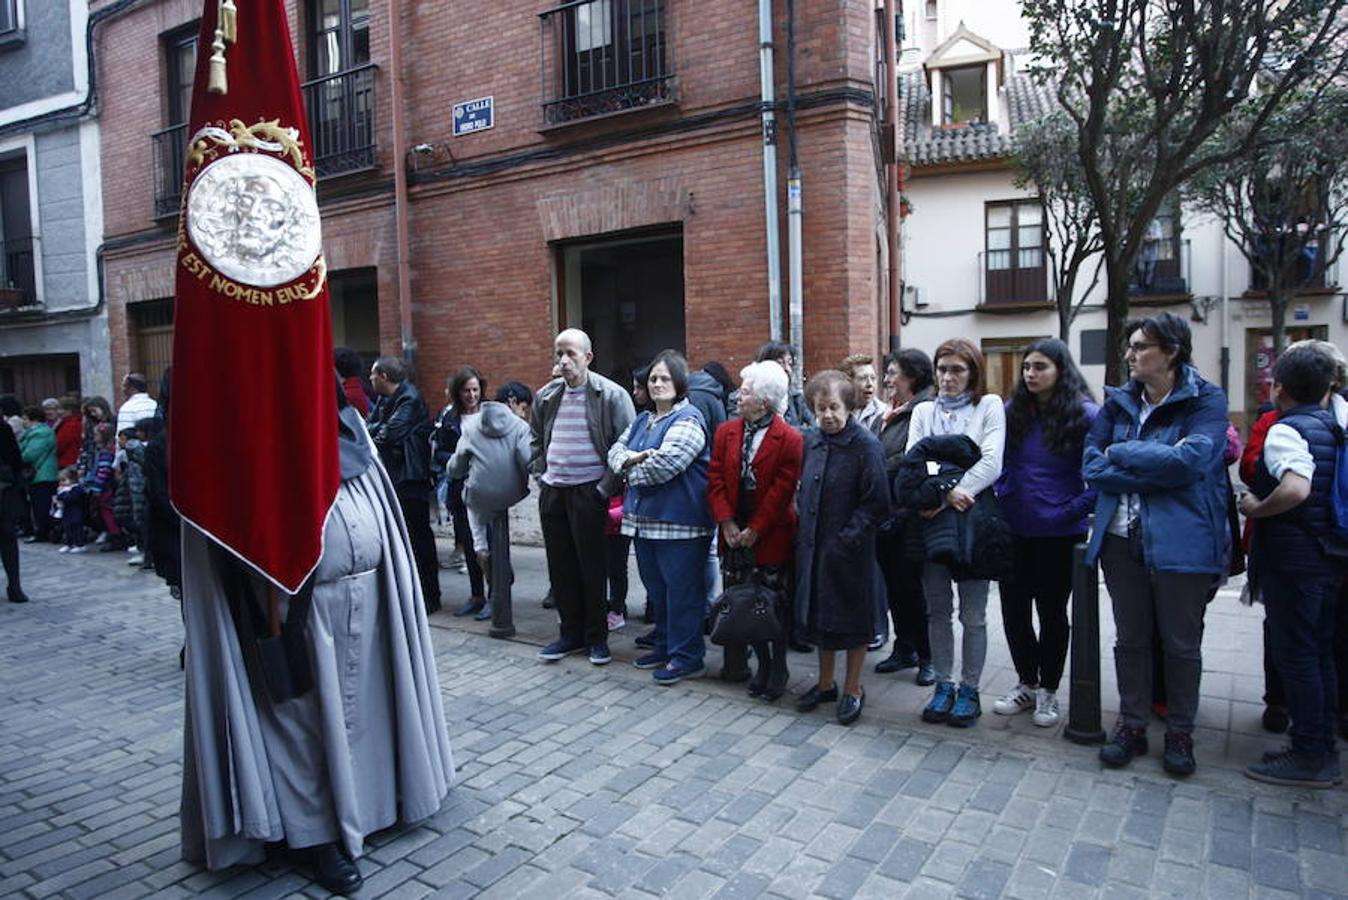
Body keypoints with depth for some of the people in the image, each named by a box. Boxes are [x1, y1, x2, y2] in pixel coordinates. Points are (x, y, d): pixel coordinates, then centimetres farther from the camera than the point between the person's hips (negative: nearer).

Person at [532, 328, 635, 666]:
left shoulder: (611, 395, -9)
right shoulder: (546, 396, 8)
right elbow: (535, 441, 22)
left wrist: (606, 488, -13)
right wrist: (541, 476, 10)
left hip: (588, 491, -5)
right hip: (552, 492, 5)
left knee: (592, 566, 2)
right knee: (560, 567, 11)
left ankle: (597, 636, 17)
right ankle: (570, 632, 25)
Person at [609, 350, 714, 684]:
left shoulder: (688, 419, -11)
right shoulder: (641, 421, 17)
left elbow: (665, 462, -22)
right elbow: (616, 451, 12)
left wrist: (631, 467, -5)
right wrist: (632, 457, -12)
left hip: (678, 521, -9)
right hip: (644, 518, 9)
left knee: (682, 588, -1)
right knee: (656, 587, 18)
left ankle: (686, 657, 10)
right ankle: (665, 646, 32)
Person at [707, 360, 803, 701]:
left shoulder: (790, 439, -10)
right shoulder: (726, 432, 5)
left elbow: (782, 489, -12)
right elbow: (716, 480, 2)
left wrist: (755, 529, -14)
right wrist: (726, 522, -10)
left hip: (771, 537, -4)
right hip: (734, 535, 5)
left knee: (776, 606, 6)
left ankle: (777, 671, 22)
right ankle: (762, 665, 27)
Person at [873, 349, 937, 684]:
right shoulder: (885, 416, 13)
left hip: (909, 516, -8)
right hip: (884, 513, 8)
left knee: (913, 585, 2)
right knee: (894, 584, 16)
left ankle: (927, 656, 17)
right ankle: (904, 649, 30)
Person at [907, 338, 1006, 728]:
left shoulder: (990, 406, 3)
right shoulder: (923, 411, 12)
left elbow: (991, 463, -9)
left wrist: (945, 497, -15)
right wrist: (945, 491, -17)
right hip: (931, 520, 3)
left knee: (972, 614, 3)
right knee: (938, 609, 10)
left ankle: (969, 690, 18)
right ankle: (943, 686, 22)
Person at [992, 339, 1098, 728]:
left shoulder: (1085, 415, -9)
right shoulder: (1012, 411, 4)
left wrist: (1076, 509, -15)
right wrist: (998, 500, 2)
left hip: (1058, 532, -4)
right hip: (1013, 529, 4)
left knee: (1051, 611, 10)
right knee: (1014, 608, 11)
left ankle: (1049, 691, 28)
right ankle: (1027, 684, 30)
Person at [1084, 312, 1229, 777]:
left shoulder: (1206, 400, -6)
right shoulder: (1119, 402, 6)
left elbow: (1189, 460, -23)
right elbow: (1091, 465, -3)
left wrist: (1120, 453, -13)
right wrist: (1157, 472, -15)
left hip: (1182, 541, -3)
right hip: (1122, 539, 4)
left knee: (1182, 643, 10)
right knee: (1130, 638, 13)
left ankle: (1180, 733, 27)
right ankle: (1132, 725, 27)